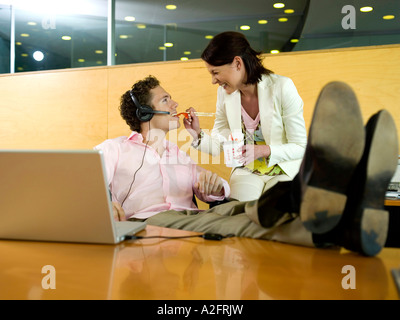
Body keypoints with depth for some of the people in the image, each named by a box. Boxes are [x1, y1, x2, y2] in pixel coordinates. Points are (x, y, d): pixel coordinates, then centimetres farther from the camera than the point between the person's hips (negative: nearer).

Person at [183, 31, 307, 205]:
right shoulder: (225, 93, -3)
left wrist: (263, 150, -29)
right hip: (247, 171, 3)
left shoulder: (281, 87, -17)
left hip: (284, 171, -2)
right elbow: (218, 145, 2)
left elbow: (300, 147, -14)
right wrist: (198, 134, -18)